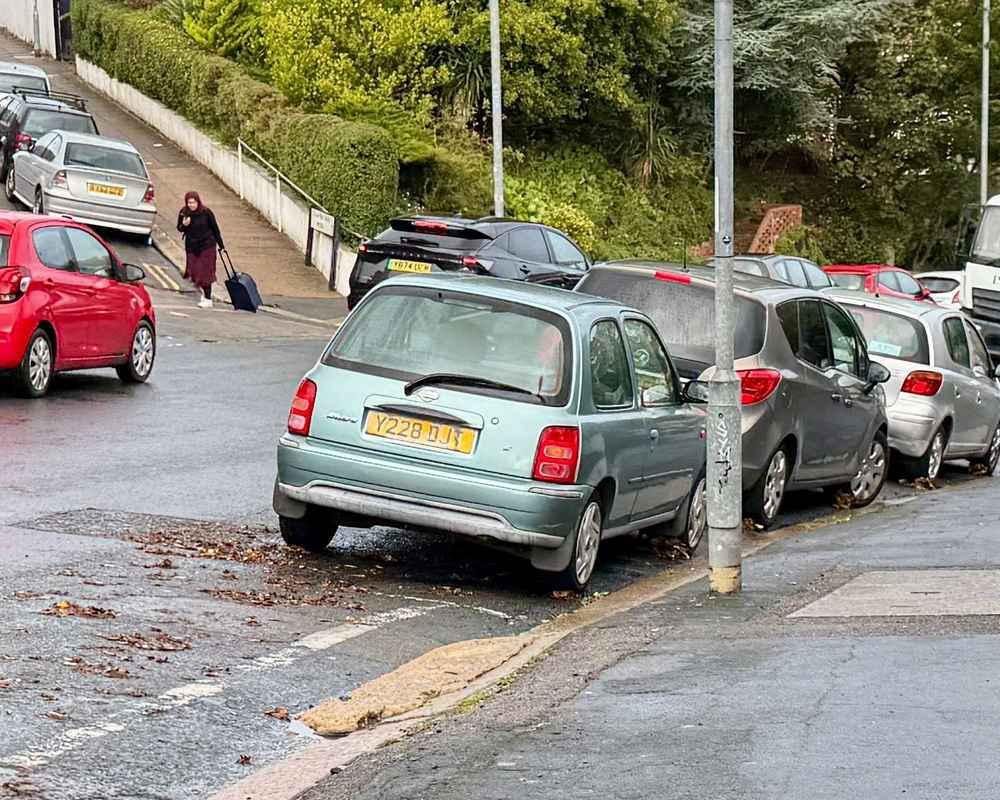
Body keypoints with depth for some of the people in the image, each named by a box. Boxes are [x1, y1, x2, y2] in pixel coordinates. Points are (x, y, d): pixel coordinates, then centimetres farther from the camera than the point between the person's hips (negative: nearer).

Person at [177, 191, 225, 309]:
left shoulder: (206, 212, -14)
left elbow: (215, 228, -5)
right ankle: (204, 291, 32)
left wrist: (221, 245, -1)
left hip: (207, 245, -4)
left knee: (205, 272, -5)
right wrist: (184, 225, -18)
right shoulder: (183, 213, -6)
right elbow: (179, 228, 7)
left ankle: (208, 299, 1)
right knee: (194, 272, 7)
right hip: (191, 246, 4)